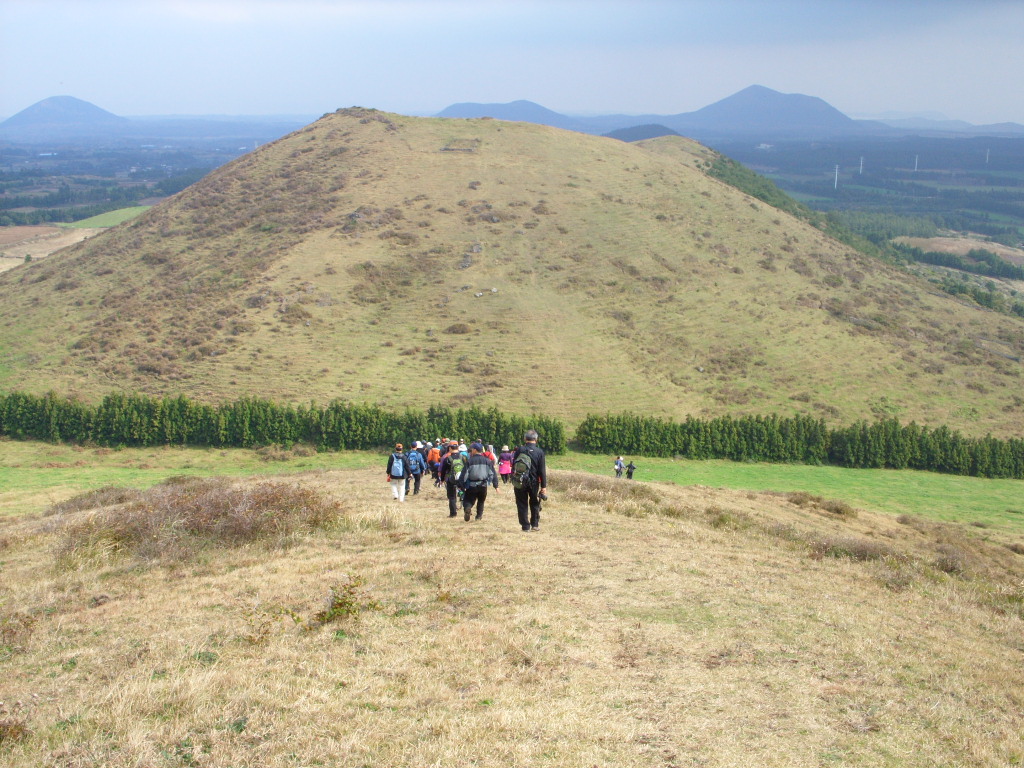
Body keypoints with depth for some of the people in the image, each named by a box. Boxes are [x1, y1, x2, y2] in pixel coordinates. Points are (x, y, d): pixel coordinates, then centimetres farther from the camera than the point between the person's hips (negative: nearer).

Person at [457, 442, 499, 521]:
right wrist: (496, 485, 7)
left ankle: (467, 508, -26)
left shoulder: (470, 461, -5)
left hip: (471, 485, -3)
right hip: (483, 485, 3)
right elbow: (493, 473, 4)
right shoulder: (487, 461, 5)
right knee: (481, 501, 23)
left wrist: (461, 485, -5)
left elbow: (464, 474, -9)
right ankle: (479, 516, 22)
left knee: (468, 500, 4)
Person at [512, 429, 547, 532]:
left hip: (519, 483, 0)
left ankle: (525, 526, 5)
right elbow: (542, 471, -7)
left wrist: (513, 481, 11)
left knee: (522, 504, 7)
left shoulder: (519, 450, -4)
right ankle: (535, 524, 17)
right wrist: (544, 486, -3)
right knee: (534, 504, 17)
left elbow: (513, 466, 2)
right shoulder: (539, 452, -7)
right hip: (533, 482, 0)